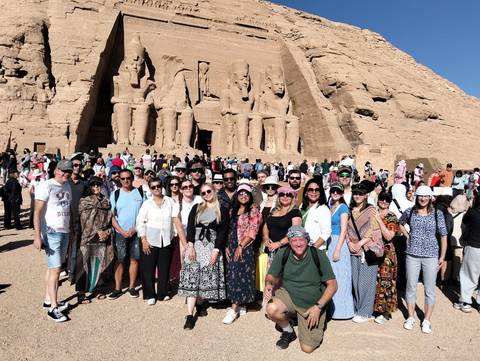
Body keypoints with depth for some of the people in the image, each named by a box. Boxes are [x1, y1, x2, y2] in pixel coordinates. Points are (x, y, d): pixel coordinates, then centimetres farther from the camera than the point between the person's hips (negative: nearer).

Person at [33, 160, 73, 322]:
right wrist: (37, 236, -19)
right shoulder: (46, 186, -11)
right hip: (51, 232, -7)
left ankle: (48, 300, 24)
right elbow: (37, 212, -14)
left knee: (53, 268, 14)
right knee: (55, 269, -5)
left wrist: (72, 230, 12)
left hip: (65, 232, 7)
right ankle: (53, 308, 3)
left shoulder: (67, 186, 11)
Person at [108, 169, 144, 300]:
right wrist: (122, 231, -9)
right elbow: (112, 216, 1)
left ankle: (132, 287, 17)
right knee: (119, 260, 3)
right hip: (120, 233, 0)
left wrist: (135, 229, -8)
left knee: (134, 259, 6)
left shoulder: (140, 193, 3)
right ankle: (117, 289, 11)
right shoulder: (115, 194, 2)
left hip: (136, 232, 1)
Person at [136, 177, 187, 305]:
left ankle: (163, 293, 26)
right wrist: (143, 240, -10)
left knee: (164, 268, 10)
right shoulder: (147, 203, -1)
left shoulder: (171, 202, 0)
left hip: (166, 241, 1)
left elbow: (176, 220, -5)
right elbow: (140, 222, -1)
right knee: (148, 268, 4)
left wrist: (185, 241, -13)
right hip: (150, 241, -1)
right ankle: (150, 295, 19)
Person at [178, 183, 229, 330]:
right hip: (195, 244, 1)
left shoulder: (222, 211, 5)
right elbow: (190, 227, 2)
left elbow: (223, 232, -1)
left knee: (206, 277, 0)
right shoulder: (196, 208, 11)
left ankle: (200, 303, 25)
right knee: (192, 277, -7)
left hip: (212, 246, 0)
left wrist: (216, 250, -10)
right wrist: (190, 246, -10)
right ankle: (190, 315, -7)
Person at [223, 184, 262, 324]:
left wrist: (241, 246, -16)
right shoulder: (233, 210, 15)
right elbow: (229, 230, 15)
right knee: (233, 275, 8)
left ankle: (234, 309, -1)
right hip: (232, 247, 6)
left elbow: (252, 231, -12)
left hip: (245, 247, -6)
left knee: (240, 275, -6)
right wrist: (227, 247, 5)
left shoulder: (253, 210, -4)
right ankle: (241, 306, 19)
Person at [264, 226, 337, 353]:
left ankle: (317, 328, 30)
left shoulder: (319, 256, -18)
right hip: (288, 295, 2)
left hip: (312, 305, -1)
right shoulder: (282, 254, -13)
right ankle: (288, 332, 4)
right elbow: (271, 276, -1)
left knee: (307, 348, -6)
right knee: (272, 309, -31)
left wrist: (318, 307, -20)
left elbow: (332, 285, -11)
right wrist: (269, 284, -26)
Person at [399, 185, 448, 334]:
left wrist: (442, 256, -2)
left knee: (430, 289, 7)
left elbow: (443, 236, 0)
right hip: (412, 255, 1)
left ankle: (427, 320, 21)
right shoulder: (409, 212, 0)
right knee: (411, 287, 10)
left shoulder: (437, 214, -4)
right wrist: (407, 235, 6)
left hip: (431, 256, -1)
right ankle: (410, 317, 26)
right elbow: (400, 224, 20)